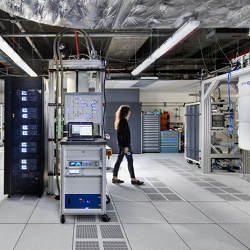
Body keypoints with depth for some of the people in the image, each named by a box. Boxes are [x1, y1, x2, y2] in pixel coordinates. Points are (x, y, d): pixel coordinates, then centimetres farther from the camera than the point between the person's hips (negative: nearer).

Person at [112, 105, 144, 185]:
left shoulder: (121, 121, 14)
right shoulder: (124, 121, -16)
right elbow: (123, 134, -21)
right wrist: (126, 146, -22)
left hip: (122, 144, 10)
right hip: (124, 144, -10)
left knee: (119, 160, 12)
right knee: (130, 161, -5)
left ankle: (115, 178, 16)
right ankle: (133, 179, 0)